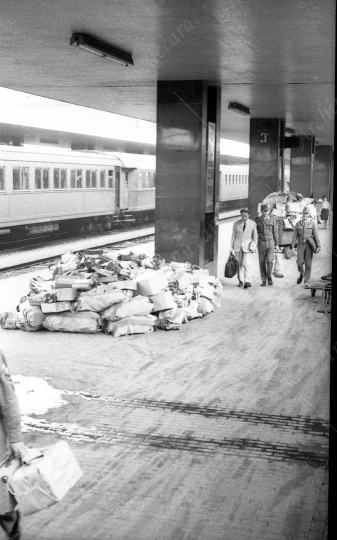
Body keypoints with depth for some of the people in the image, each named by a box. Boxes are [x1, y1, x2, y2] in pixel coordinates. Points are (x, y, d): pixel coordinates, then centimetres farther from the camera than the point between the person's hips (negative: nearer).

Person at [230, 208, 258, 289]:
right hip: (238, 245, 2)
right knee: (239, 264, 5)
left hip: (247, 246, -2)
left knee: (245, 264, -14)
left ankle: (247, 281, -14)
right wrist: (231, 247, 4)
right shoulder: (236, 224, 1)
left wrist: (254, 245, -2)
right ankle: (241, 281, 14)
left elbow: (255, 236, 6)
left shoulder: (252, 223, -2)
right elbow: (233, 236, 6)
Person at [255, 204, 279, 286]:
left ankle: (269, 277, 9)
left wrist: (277, 244, 7)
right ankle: (264, 280, 10)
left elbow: (275, 232, 5)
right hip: (261, 243, 1)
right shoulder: (257, 220, 2)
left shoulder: (272, 219, 1)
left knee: (269, 261, -13)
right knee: (262, 262, 1)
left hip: (270, 243, -1)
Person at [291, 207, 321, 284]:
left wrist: (319, 246, -11)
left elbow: (316, 235, -5)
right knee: (300, 263, -6)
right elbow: (295, 236, 1)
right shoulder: (298, 224, 1)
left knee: (308, 263, -1)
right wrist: (292, 247, -5)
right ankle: (301, 274, 25)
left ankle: (306, 281, 8)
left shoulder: (312, 223, -3)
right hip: (301, 245, 1)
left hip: (309, 245, -1)